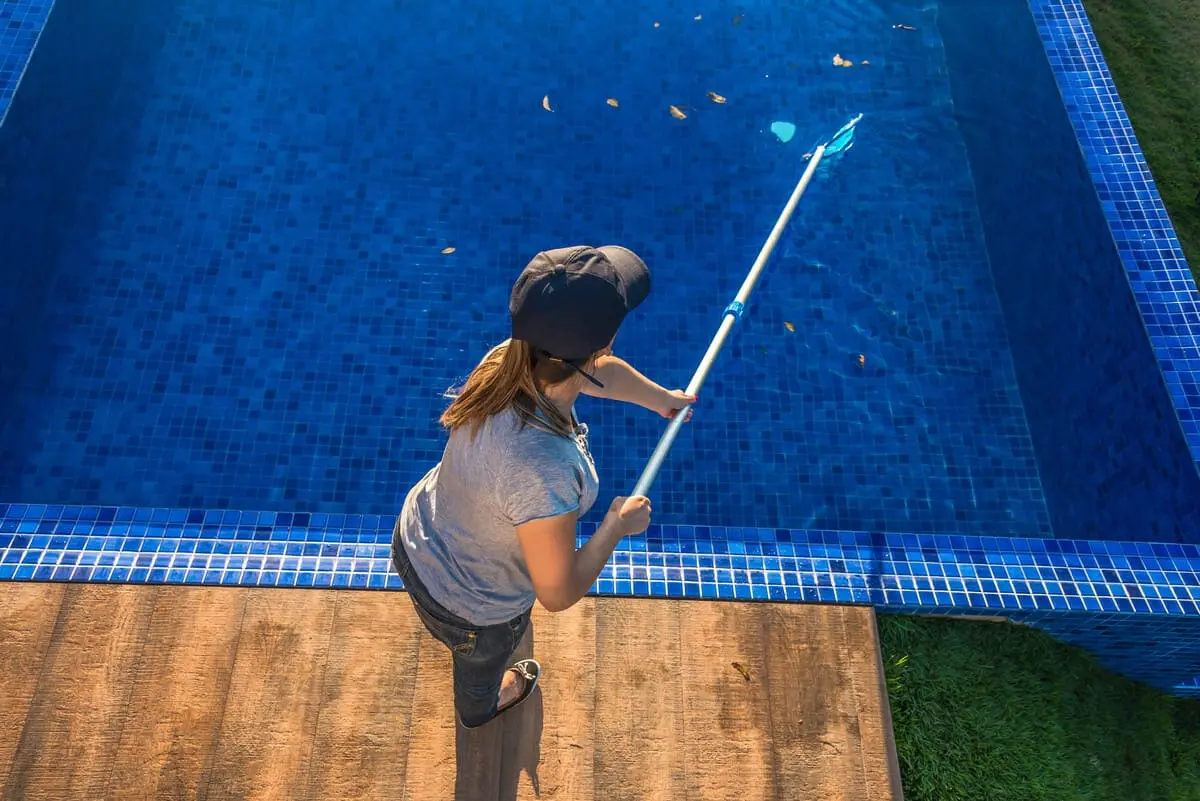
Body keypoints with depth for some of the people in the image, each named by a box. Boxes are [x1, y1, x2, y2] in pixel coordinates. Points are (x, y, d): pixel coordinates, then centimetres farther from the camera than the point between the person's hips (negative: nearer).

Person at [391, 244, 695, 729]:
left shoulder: (508, 360, -25)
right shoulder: (546, 473, -47)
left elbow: (602, 372, -3)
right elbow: (558, 594, -30)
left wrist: (661, 399, 16)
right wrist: (618, 525, -16)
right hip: (473, 611, -5)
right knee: (482, 663, 35)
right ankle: (479, 709, 73)